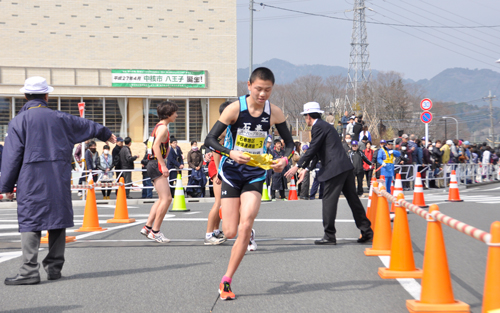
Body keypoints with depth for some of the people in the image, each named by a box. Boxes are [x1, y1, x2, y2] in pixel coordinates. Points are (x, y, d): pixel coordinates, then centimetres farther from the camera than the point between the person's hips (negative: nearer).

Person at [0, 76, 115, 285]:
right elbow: (85, 125, 27)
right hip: (58, 181, 4)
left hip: (31, 182, -3)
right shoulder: (59, 118, 9)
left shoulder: (18, 122, -3)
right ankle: (54, 267, 15)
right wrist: (105, 134, 46)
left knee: (30, 222, -5)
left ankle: (29, 271, -13)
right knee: (57, 219, 11)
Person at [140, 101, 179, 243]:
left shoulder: (159, 127, 20)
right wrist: (163, 165, -27)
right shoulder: (163, 128, -11)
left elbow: (153, 145, 25)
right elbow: (156, 145, -24)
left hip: (153, 164, 11)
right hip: (157, 164, -11)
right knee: (166, 198, -11)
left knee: (162, 199, 16)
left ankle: (148, 227, 15)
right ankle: (155, 231, -10)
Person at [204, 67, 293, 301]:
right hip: (232, 174, -1)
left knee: (245, 228, -14)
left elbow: (289, 143, 5)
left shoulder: (274, 113, -7)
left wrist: (285, 159, -18)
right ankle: (248, 230, 37)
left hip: (255, 175, 1)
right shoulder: (235, 109, -16)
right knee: (230, 232, -3)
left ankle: (226, 281, -3)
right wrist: (231, 153, -33)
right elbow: (210, 139, -15)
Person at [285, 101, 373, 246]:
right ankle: (367, 231, 14)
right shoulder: (324, 125, 23)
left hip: (335, 169, -10)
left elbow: (312, 150, -12)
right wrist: (306, 169, 28)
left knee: (329, 200, -6)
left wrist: (298, 166, -8)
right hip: (345, 167, 10)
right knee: (353, 198, 12)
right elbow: (317, 152, 27)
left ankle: (329, 236, -6)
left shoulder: (319, 127, -7)